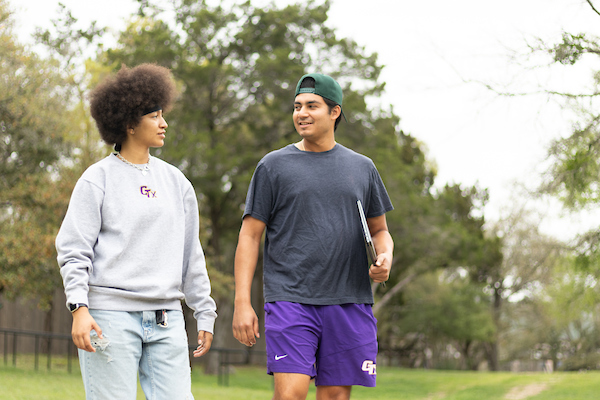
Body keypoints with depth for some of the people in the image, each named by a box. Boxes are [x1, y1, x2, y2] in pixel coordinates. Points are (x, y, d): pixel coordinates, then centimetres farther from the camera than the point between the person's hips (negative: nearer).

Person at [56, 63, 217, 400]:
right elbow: (73, 250, -4)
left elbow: (191, 255, 19)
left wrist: (205, 314, 17)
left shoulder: (176, 181, 15)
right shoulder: (98, 179, 1)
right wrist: (79, 308, -15)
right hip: (111, 316, -4)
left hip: (166, 319, 4)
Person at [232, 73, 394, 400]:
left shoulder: (362, 168, 14)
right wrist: (242, 303, -5)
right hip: (290, 298, -3)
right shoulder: (274, 166, 6)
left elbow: (380, 230, 22)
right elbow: (250, 235, 4)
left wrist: (385, 260, -3)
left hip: (349, 301, 3)